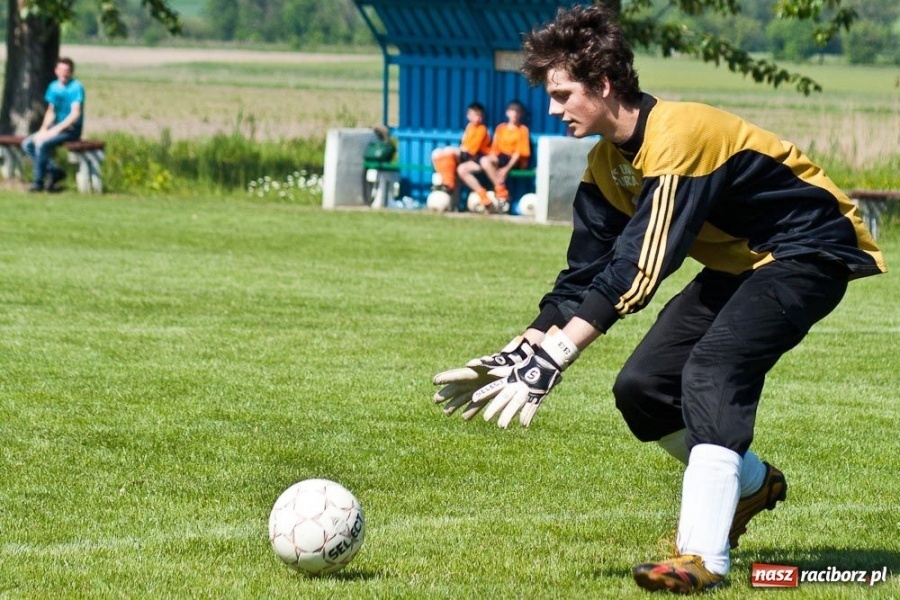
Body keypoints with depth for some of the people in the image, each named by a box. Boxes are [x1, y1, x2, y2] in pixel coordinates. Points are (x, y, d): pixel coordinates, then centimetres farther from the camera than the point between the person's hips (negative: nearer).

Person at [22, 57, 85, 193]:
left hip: (71, 129, -8)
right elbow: (51, 112, 13)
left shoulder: (76, 87, -13)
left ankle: (38, 182, -17)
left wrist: (55, 130, -23)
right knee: (27, 144, -6)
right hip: (56, 127, 8)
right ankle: (53, 170, -4)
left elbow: (75, 114, -19)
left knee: (41, 144, -28)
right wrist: (43, 129, -4)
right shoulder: (54, 87, 9)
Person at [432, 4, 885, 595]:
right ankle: (752, 484, 23)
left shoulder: (678, 135, -29)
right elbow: (584, 274, 3)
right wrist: (520, 351, -7)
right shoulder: (607, 162, 0)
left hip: (807, 250, -9)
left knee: (711, 369, -29)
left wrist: (553, 356, -38)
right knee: (641, 387, -1)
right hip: (738, 262, 9)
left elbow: (639, 268, -35)